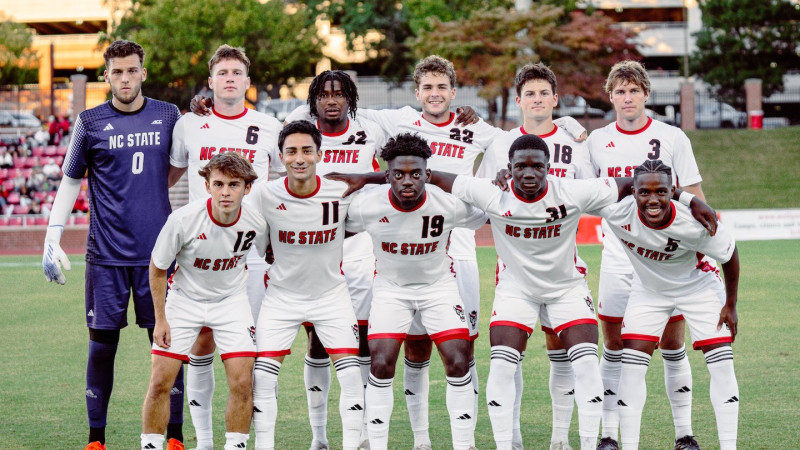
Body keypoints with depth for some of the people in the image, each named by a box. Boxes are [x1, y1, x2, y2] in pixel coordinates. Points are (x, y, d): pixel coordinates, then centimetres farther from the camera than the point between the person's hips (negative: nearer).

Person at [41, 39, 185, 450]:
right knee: (102, 344, 2)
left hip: (158, 253, 1)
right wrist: (52, 239, 3)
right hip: (106, 254, -1)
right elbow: (70, 181, 9)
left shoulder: (168, 116, 7)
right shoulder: (90, 122, 3)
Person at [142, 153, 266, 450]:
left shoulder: (256, 223, -20)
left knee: (242, 383, -10)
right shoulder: (183, 219, -26)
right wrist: (160, 319, -8)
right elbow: (158, 268, -9)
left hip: (231, 300, 1)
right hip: (185, 299, -1)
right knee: (160, 382, -6)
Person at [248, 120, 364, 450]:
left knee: (351, 374, -8)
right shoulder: (265, 194, -15)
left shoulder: (342, 193, -15)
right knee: (262, 376, -6)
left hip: (331, 294, 0)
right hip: (282, 296, 0)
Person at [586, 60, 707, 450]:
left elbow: (694, 198, 2)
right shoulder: (596, 141, 6)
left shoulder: (672, 138, -1)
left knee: (673, 346, 1)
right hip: (617, 259, 2)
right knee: (614, 348, 2)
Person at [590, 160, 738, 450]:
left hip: (698, 287, -1)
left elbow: (729, 256, -16)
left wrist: (730, 305, -7)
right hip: (649, 290, 1)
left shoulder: (695, 223, -35)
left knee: (722, 366, -7)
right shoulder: (618, 211, -33)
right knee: (632, 366, -7)